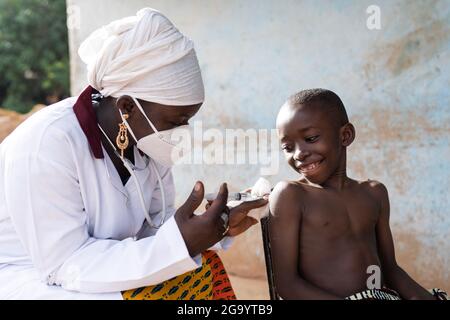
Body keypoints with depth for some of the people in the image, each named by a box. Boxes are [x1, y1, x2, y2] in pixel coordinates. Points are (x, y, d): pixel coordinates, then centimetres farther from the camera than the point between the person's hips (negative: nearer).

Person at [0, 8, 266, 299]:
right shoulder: (46, 145, -27)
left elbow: (157, 229, 3)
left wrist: (218, 227, -15)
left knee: (204, 269, -5)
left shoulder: (149, 140, -6)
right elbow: (65, 265, -28)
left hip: (92, 268, 7)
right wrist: (181, 244, -34)